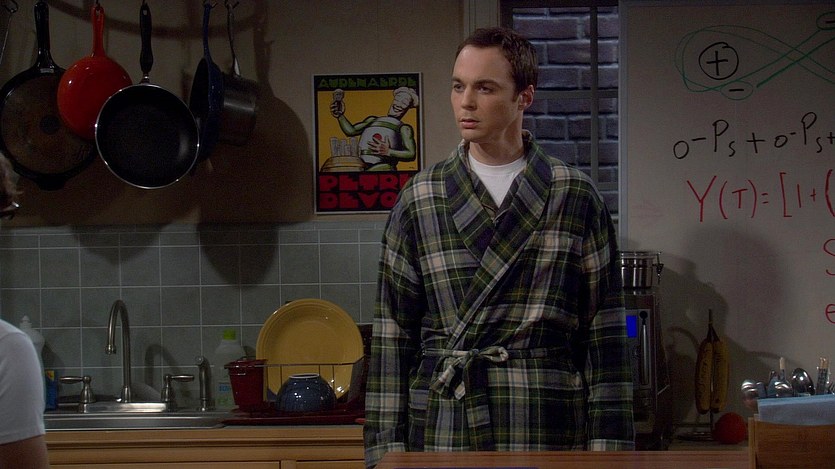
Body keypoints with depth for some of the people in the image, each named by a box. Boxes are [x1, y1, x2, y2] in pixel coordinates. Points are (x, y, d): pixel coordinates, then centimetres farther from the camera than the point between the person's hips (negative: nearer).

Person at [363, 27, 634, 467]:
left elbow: (603, 330, 3)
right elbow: (393, 333, 6)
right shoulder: (418, 200, 7)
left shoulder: (576, 197, 4)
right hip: (442, 430, 1)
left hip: (548, 431, -1)